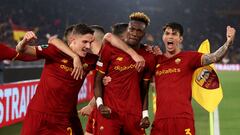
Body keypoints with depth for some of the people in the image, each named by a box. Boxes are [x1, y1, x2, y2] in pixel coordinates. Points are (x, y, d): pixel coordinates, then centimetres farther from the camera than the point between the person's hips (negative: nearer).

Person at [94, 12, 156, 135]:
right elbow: (98, 79, 0)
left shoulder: (148, 58, 8)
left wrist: (145, 114, 5)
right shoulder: (110, 49, -1)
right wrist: (100, 104, -12)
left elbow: (144, 90, 14)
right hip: (109, 112, -3)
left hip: (134, 115, 3)